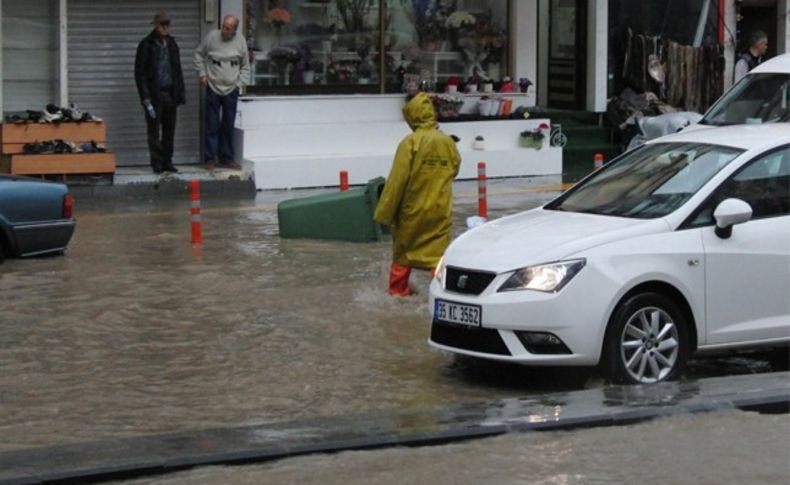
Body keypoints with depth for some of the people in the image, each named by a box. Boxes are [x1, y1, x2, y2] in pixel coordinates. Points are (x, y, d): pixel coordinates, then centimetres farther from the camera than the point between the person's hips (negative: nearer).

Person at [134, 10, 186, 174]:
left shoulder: (171, 44, 12)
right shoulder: (146, 45, -4)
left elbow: (177, 70, 17)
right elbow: (140, 73, -6)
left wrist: (181, 93, 9)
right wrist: (146, 98, -12)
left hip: (170, 93, 5)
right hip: (154, 94, -5)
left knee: (169, 130, 6)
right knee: (154, 131, -1)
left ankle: (167, 161, 14)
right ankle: (157, 163, 4)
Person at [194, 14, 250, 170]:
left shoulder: (240, 42, 1)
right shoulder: (212, 37, -5)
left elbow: (245, 66, 12)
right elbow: (199, 54, 7)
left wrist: (241, 82, 3)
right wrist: (202, 74, 1)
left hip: (231, 89, 2)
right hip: (213, 88, -2)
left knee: (228, 126, 9)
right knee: (212, 125, -2)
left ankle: (227, 158, 19)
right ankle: (210, 159, 3)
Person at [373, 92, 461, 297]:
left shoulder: (411, 142, -15)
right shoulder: (447, 142, -2)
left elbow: (397, 180, -15)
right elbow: (454, 169, 13)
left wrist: (384, 213, -10)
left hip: (412, 209, -3)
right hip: (440, 209, 3)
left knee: (403, 250, 14)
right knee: (438, 252, 5)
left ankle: (398, 289, 24)